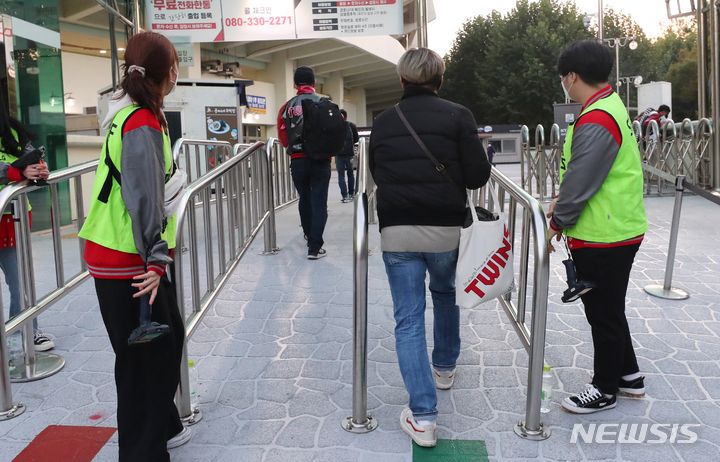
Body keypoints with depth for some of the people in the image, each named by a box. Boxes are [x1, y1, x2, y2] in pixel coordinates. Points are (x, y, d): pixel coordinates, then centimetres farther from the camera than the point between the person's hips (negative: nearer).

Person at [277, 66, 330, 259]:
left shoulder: (287, 107, 1)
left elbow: (282, 137, 5)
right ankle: (315, 247, -7)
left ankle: (309, 235, 37)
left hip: (297, 161, 2)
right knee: (319, 203, 0)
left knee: (304, 199, 20)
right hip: (320, 161, -2)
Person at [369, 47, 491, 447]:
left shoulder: (383, 122, 6)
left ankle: (422, 416, 1)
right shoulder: (457, 116, -3)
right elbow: (478, 176, -8)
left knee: (408, 319, 3)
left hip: (396, 231, 1)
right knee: (445, 294, 27)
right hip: (445, 229, 0)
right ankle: (444, 367, 45)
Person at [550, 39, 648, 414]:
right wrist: (562, 200, 12)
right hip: (619, 230, 10)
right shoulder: (611, 105, 11)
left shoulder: (595, 122, -24)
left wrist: (558, 223, -9)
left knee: (603, 314, 5)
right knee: (608, 309, 23)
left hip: (603, 238, -10)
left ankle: (605, 390, 22)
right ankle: (628, 375, 38)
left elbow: (581, 182, -22)